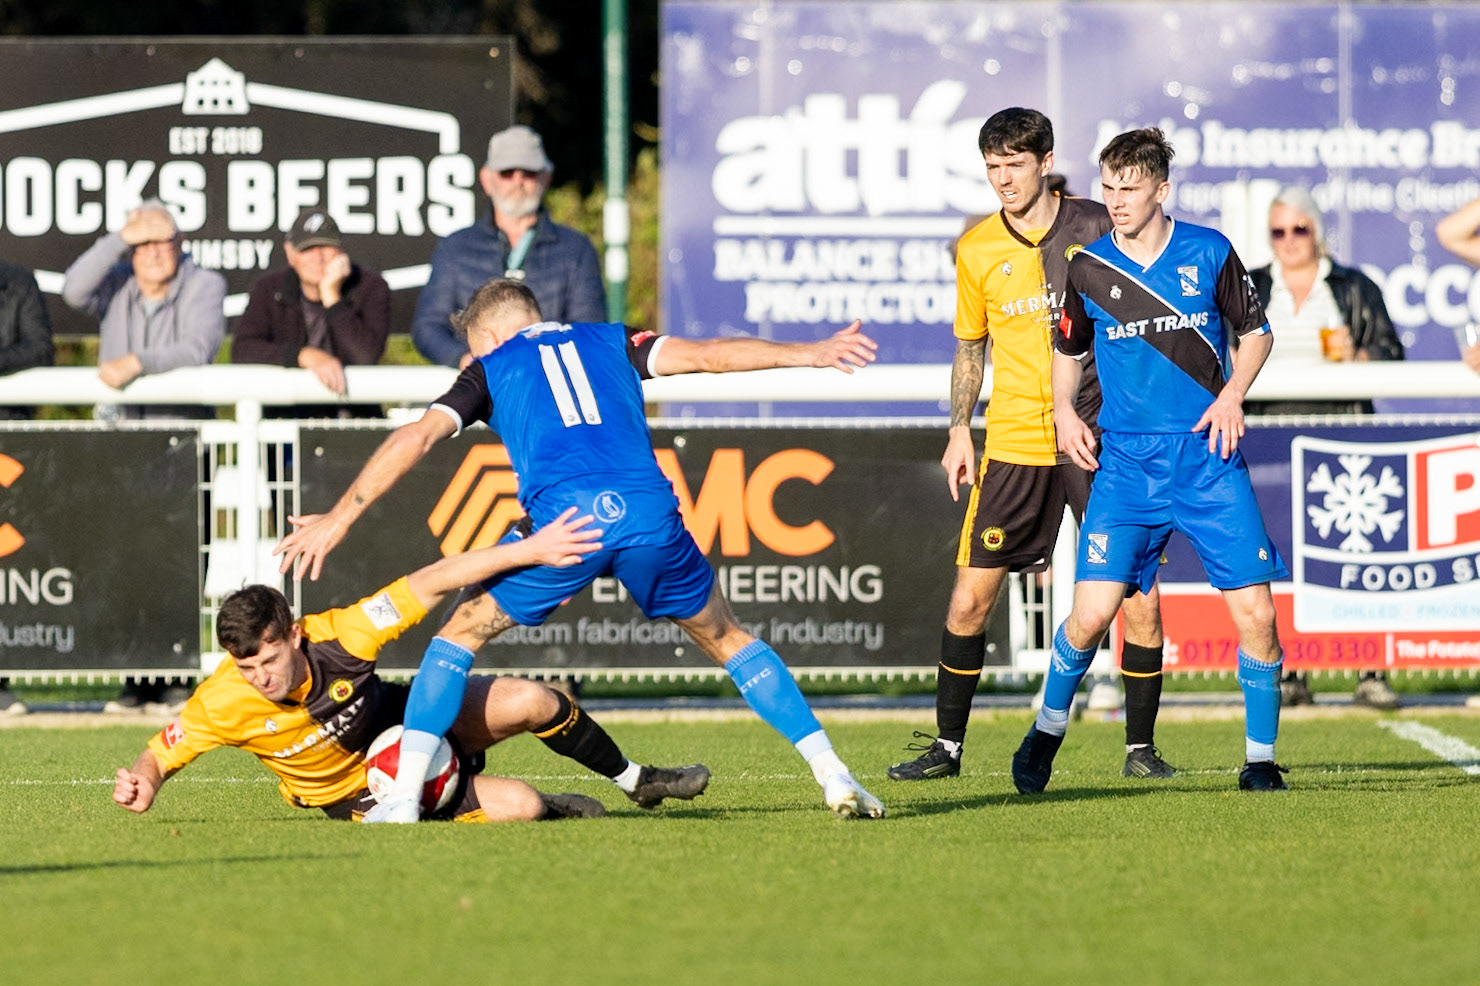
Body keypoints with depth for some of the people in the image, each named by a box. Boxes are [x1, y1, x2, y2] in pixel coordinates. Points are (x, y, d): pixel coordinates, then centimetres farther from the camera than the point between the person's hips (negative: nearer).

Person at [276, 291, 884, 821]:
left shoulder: (491, 368, 24)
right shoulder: (608, 343, 29)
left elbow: (418, 436, 13)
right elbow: (704, 355, 16)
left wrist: (338, 519, 14)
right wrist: (808, 354, 16)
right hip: (649, 513, 2)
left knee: (460, 634, 17)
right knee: (727, 641, 21)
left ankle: (404, 795, 4)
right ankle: (835, 779, 14)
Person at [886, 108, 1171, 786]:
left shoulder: (1097, 229, -1)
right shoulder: (976, 250, 5)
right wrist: (959, 430, 10)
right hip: (1013, 445, 2)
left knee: (1140, 600, -7)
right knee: (970, 600, -2)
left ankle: (1140, 748, 7)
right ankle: (947, 745, 12)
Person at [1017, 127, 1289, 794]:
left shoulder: (1209, 253, 0)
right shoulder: (1088, 268, 3)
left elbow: (1256, 330, 12)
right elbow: (1069, 349, 19)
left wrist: (1232, 394, -4)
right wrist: (1064, 412, 2)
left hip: (1209, 457, 0)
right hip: (1125, 462, 0)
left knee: (1254, 614, -8)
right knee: (1092, 612, -11)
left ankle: (1261, 758, 10)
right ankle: (1048, 727, 16)